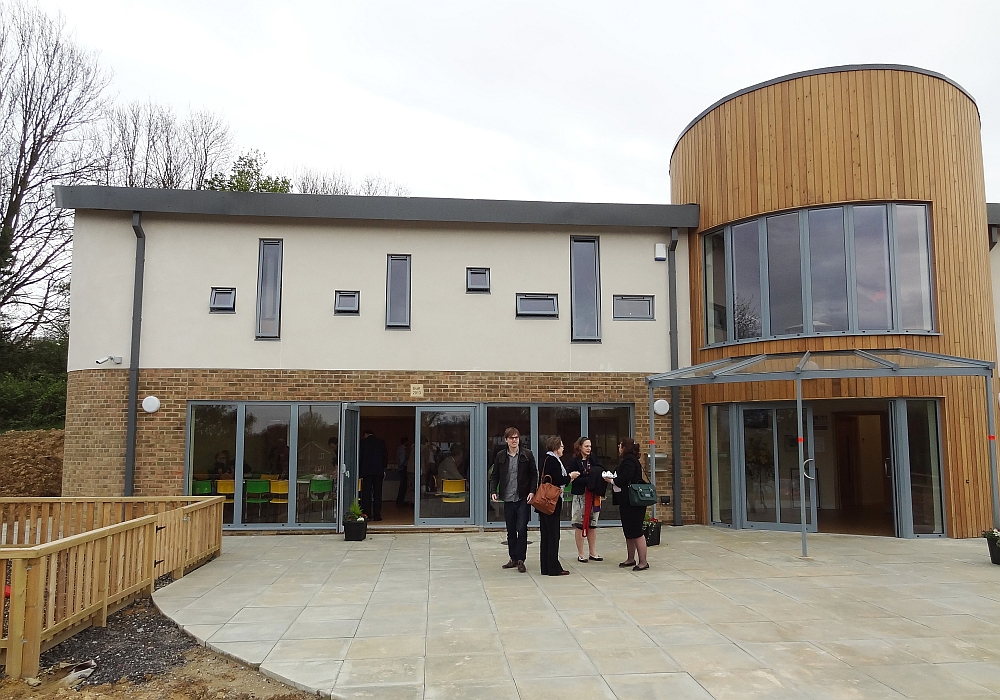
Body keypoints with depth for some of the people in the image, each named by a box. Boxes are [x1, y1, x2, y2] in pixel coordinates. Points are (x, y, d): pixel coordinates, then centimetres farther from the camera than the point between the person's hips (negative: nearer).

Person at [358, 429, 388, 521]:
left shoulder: (362, 442, 1)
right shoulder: (381, 443, 8)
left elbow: (359, 458, 1)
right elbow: (385, 457, 8)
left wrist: (359, 472, 7)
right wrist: (384, 469, 15)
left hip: (366, 471, -2)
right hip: (379, 471, 2)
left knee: (366, 493, 2)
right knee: (377, 493, 4)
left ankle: (367, 515, 0)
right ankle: (377, 515, 2)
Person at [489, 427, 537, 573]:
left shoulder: (527, 455, 0)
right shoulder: (500, 456, 6)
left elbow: (534, 474, 3)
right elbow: (494, 475, 10)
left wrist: (532, 491, -8)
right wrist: (493, 491, -4)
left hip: (523, 498, -2)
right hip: (508, 499, 3)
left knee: (522, 529, -4)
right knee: (511, 531, 10)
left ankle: (521, 559, 6)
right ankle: (513, 558, 20)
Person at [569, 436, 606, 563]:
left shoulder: (593, 460, 9)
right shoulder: (574, 462, -5)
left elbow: (600, 473, 9)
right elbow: (574, 479, -13)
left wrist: (600, 478, -13)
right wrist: (589, 479, -21)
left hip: (594, 495, 5)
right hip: (580, 495, -5)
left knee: (593, 524, 9)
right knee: (580, 524, 1)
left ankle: (593, 552, 17)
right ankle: (580, 554, 9)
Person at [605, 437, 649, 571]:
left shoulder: (629, 460, -14)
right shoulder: (631, 459, 17)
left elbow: (625, 478, -24)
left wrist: (612, 480, -10)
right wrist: (613, 479, 4)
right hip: (628, 501, 11)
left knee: (636, 531, -6)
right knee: (629, 531, 16)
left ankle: (643, 562, -2)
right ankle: (631, 559, 25)